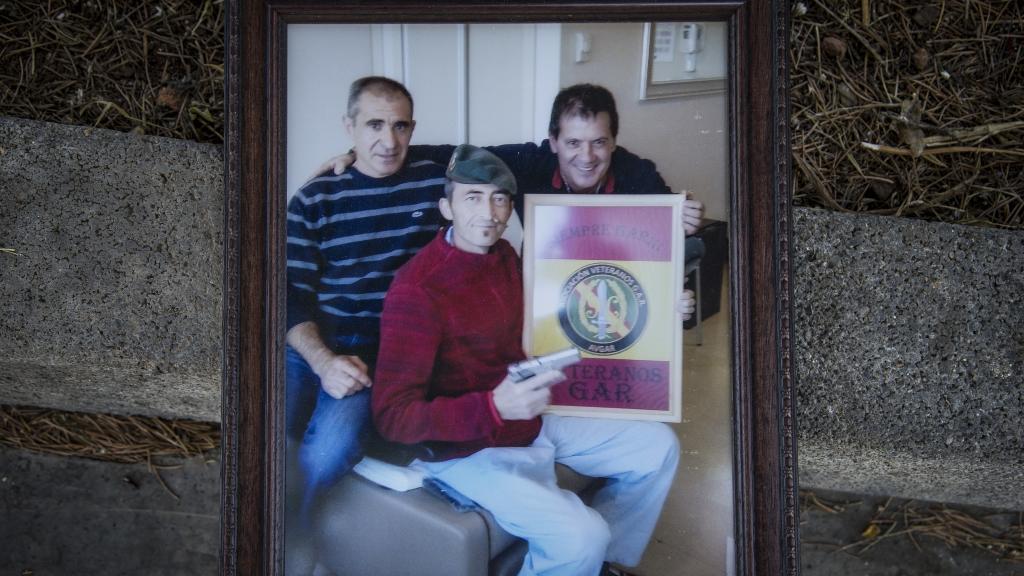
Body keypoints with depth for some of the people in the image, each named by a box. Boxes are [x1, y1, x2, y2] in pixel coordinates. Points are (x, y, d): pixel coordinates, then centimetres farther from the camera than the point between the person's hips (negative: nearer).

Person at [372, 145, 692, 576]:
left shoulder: (503, 256, 1)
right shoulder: (416, 290, -23)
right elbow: (392, 416, -25)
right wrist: (494, 408, -39)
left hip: (534, 419, 8)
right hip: (469, 448, -8)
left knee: (658, 445, 10)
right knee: (582, 537, -26)